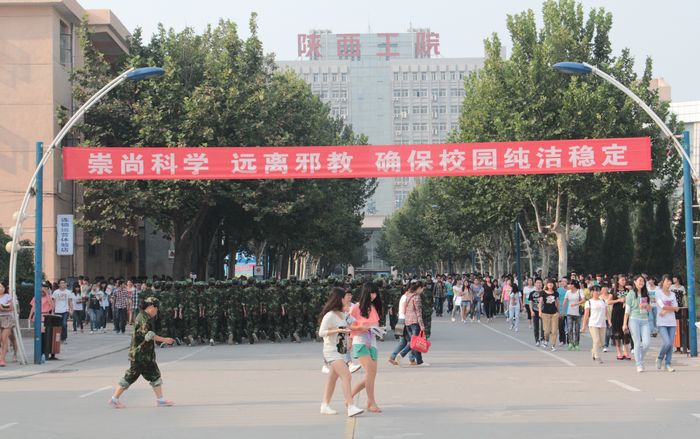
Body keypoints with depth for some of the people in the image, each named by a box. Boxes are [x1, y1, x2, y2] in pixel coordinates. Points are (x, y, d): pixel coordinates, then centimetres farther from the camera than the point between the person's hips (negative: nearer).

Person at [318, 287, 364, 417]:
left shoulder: (344, 315, 13)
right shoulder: (330, 315, -14)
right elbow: (321, 332, -21)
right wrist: (339, 330, -27)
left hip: (342, 352, 9)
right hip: (332, 352, -9)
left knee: (333, 378, 13)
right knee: (346, 376, -20)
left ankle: (325, 405, 23)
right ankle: (350, 406, -26)